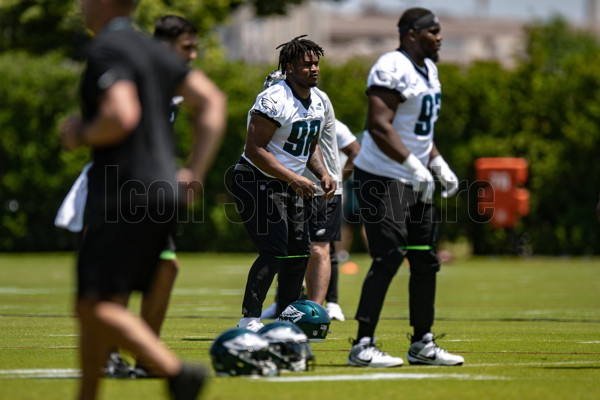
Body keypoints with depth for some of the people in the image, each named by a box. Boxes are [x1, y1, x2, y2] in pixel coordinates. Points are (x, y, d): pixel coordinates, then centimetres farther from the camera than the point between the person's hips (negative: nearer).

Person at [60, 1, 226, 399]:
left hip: (125, 198, -9)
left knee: (97, 307, -13)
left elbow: (121, 116, -26)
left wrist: (80, 134, -7)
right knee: (92, 306, 13)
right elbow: (213, 101, 16)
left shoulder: (107, 50, -10)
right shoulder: (153, 50, 18)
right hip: (162, 193, 9)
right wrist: (194, 172, 13)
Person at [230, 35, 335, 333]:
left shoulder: (319, 101, 7)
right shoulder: (274, 100, -21)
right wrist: (295, 179, -25)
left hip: (290, 184, 9)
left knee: (299, 253, 7)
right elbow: (255, 150, -23)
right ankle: (249, 319, -12)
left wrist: (322, 173, 0)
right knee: (275, 251, -17)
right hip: (256, 182, -9)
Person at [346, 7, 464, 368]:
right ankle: (363, 346, -12)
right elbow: (379, 126, -26)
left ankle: (422, 344, 20)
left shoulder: (428, 70, 14)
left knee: (426, 261, 11)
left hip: (414, 181, 10)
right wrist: (415, 166, -28)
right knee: (389, 258, -15)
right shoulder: (393, 70, -18)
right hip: (382, 179, -10)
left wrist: (440, 166, 15)